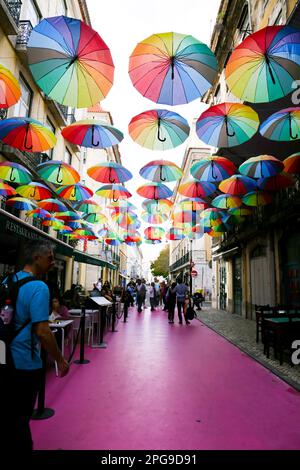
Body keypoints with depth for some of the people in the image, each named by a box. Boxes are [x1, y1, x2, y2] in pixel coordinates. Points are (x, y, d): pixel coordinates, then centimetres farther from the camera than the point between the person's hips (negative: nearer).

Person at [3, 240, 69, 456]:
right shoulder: (38, 287, -21)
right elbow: (42, 332, -24)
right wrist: (61, 360, -13)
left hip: (6, 359, 7)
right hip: (25, 364, -7)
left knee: (7, 414, 23)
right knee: (20, 418, 11)